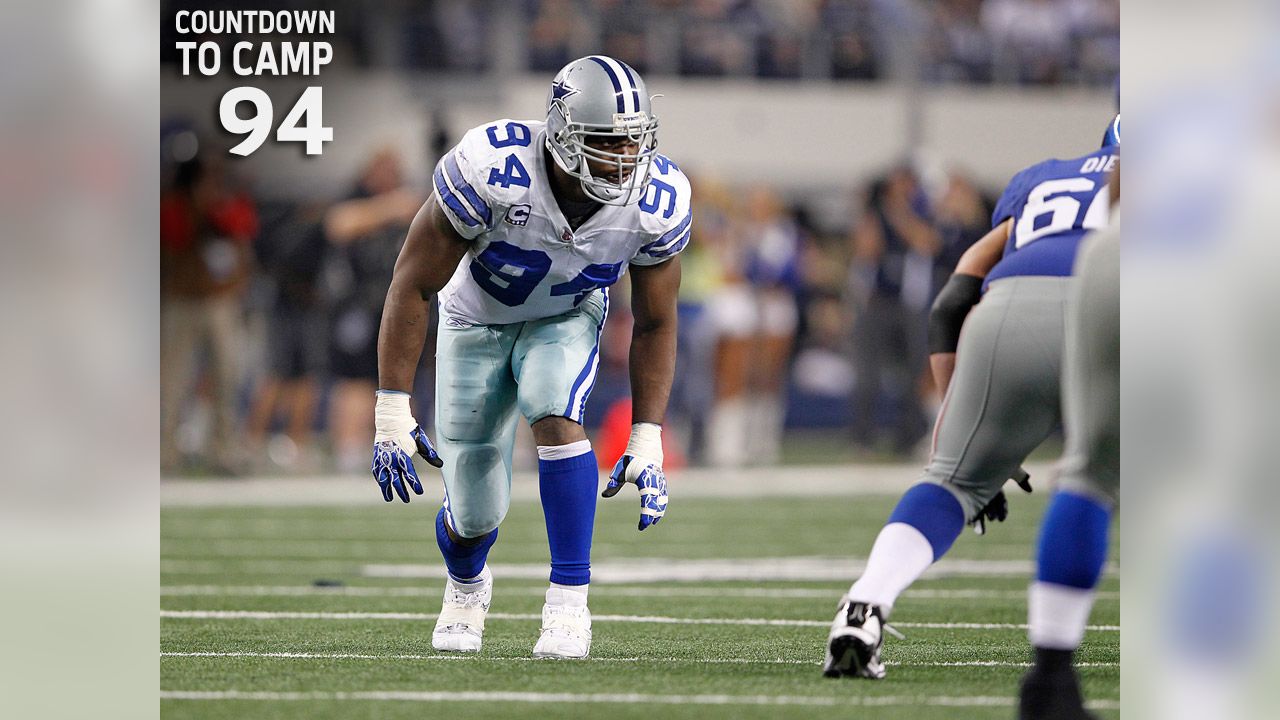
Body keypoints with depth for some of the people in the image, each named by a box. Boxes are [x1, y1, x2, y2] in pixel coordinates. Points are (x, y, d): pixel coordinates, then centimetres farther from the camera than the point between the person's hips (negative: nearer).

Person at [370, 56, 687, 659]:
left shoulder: (656, 202, -27)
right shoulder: (491, 171, -38)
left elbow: (654, 325, -11)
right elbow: (413, 287, -27)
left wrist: (647, 440, -15)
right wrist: (392, 414, -29)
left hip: (566, 320, 1)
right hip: (478, 320, -1)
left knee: (555, 416, -32)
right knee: (474, 516, 2)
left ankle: (568, 603, -24)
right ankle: (466, 587, 40)